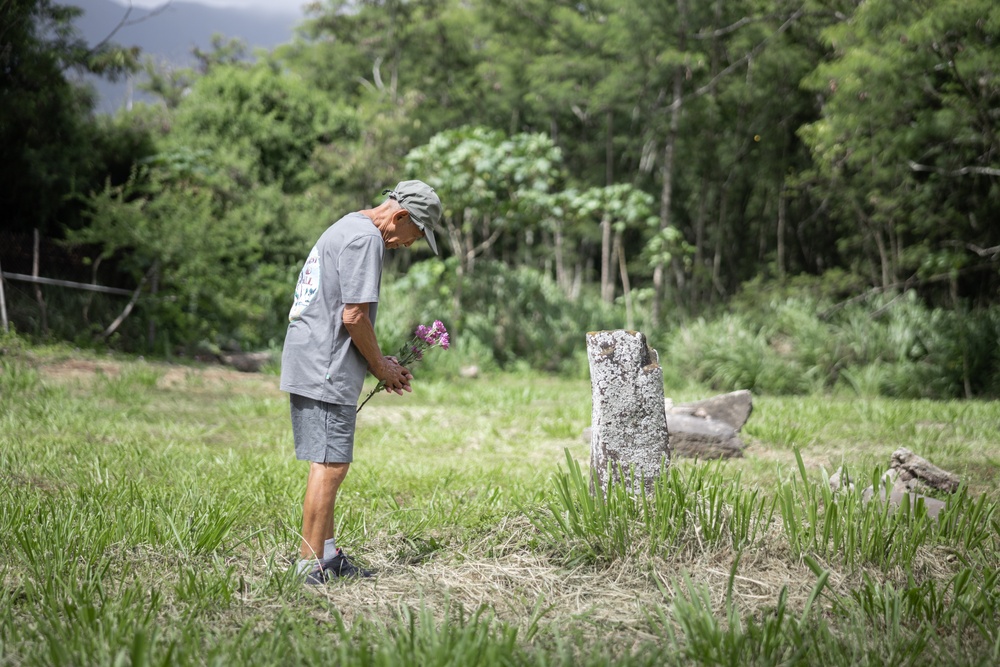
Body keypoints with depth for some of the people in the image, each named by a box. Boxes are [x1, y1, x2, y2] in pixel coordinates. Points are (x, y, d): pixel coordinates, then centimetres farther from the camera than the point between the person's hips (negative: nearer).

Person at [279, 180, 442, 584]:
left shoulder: (345, 228, 21)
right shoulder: (365, 238, -12)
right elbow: (353, 316, -17)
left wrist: (381, 363, 20)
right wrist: (381, 367, -3)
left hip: (306, 367, 11)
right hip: (326, 371, -11)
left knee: (328, 465, 16)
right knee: (330, 466, -8)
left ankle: (327, 555, 23)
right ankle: (311, 566, -6)